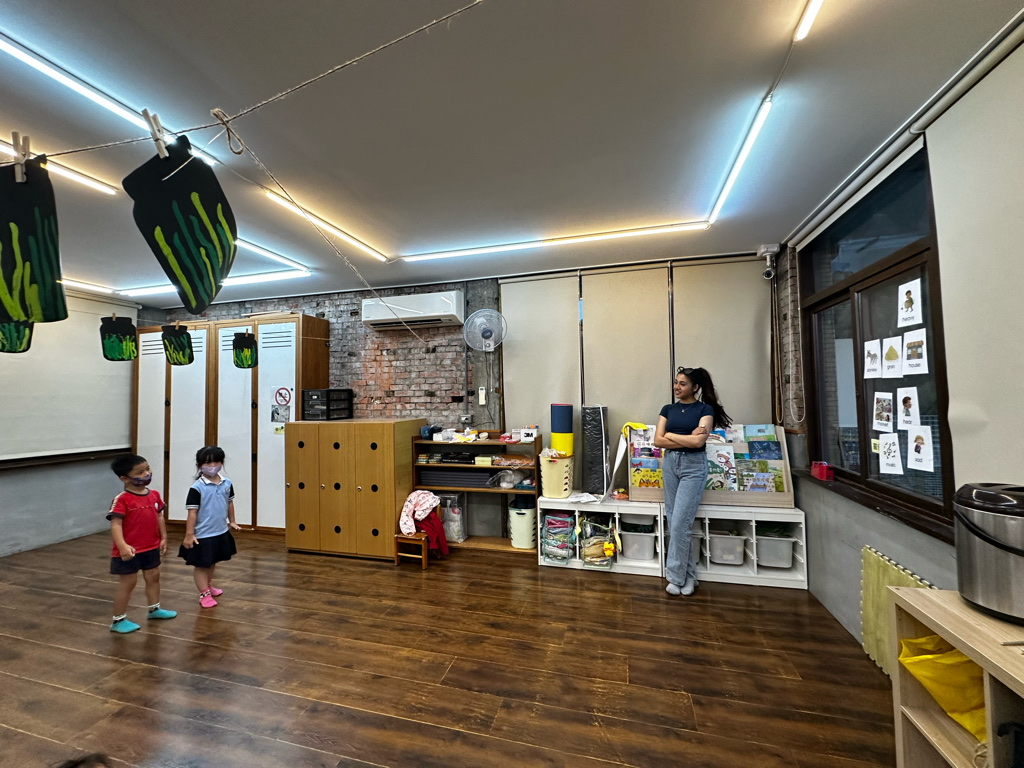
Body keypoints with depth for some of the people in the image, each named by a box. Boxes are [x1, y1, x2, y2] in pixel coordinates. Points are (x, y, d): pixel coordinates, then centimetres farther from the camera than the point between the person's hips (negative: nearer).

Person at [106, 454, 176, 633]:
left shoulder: (154, 495, 0)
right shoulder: (121, 500, -21)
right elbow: (115, 525, -25)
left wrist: (163, 538, 7)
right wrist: (122, 546, -36)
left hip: (151, 548, 7)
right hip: (129, 551, -7)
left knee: (153, 577, 20)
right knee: (127, 583, 6)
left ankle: (154, 608, 39)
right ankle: (118, 620, 24)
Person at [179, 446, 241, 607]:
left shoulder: (226, 483, -3)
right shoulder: (197, 488, -17)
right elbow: (192, 512, -16)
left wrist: (232, 522, 15)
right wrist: (189, 534, -15)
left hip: (221, 532, 5)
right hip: (203, 535, -5)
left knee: (212, 562, 22)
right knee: (201, 564, 8)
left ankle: (209, 585, 41)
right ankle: (204, 594, 20)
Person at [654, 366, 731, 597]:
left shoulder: (705, 409, -2)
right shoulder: (668, 409, 9)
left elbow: (698, 441, -16)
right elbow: (657, 441, 0)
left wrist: (671, 434, -5)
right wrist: (688, 438, -8)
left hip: (694, 466, -5)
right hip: (670, 463, 5)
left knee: (680, 523, -8)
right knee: (673, 522, 7)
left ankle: (676, 577, 6)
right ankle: (688, 575, 21)